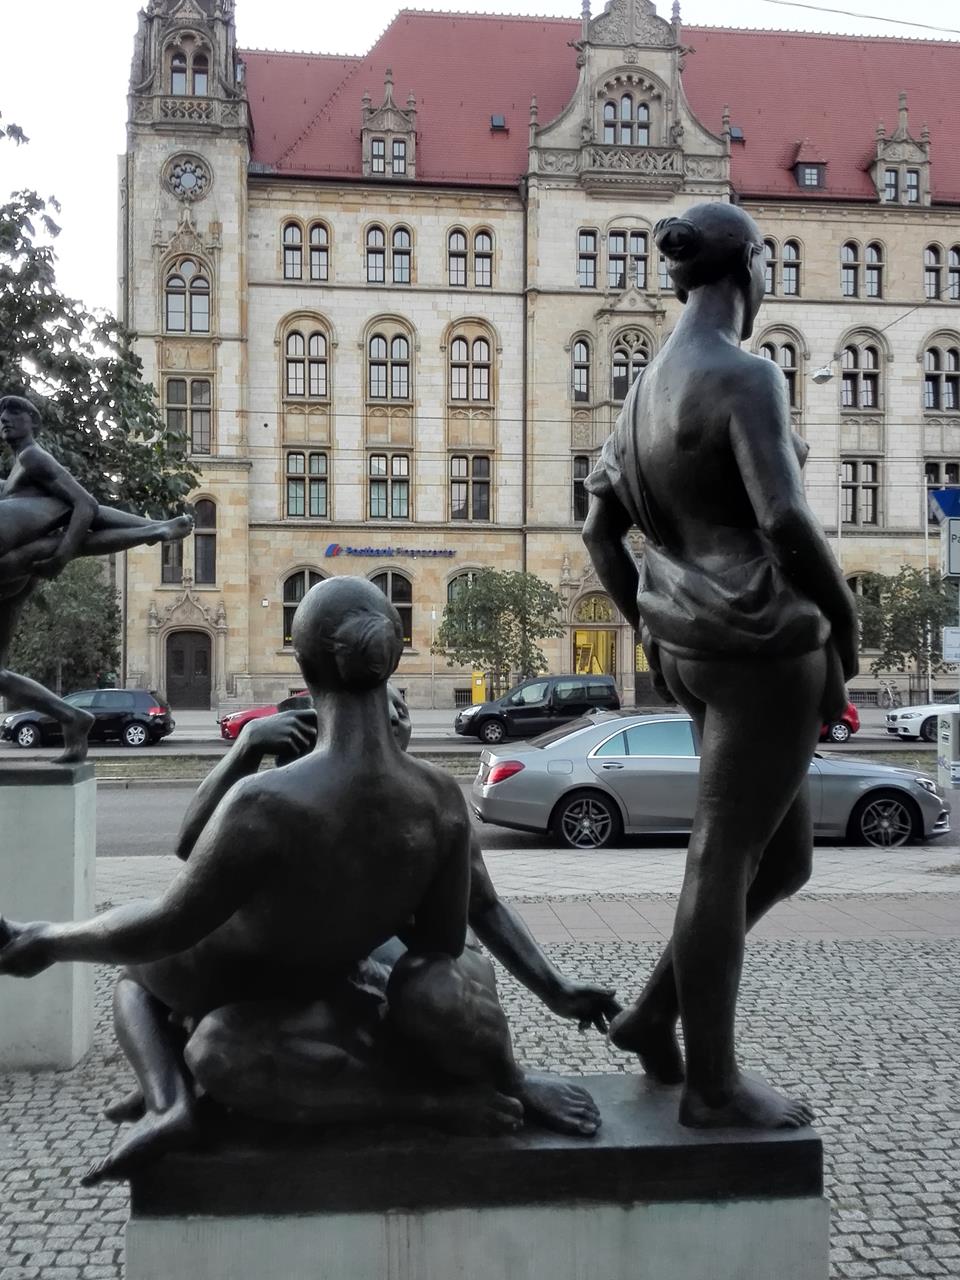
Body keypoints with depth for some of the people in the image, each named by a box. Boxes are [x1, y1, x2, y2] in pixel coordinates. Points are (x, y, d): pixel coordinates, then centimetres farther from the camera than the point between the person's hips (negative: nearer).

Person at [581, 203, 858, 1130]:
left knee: (783, 856, 19)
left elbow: (599, 530, 16)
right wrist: (845, 622, -7)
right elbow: (787, 525, -23)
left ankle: (652, 1015, 22)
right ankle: (712, 1082, 15)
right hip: (763, 648, -9)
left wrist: (655, 635, 20)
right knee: (725, 860, 0)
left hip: (695, 649, 9)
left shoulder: (647, 390, 14)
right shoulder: (745, 377, -14)